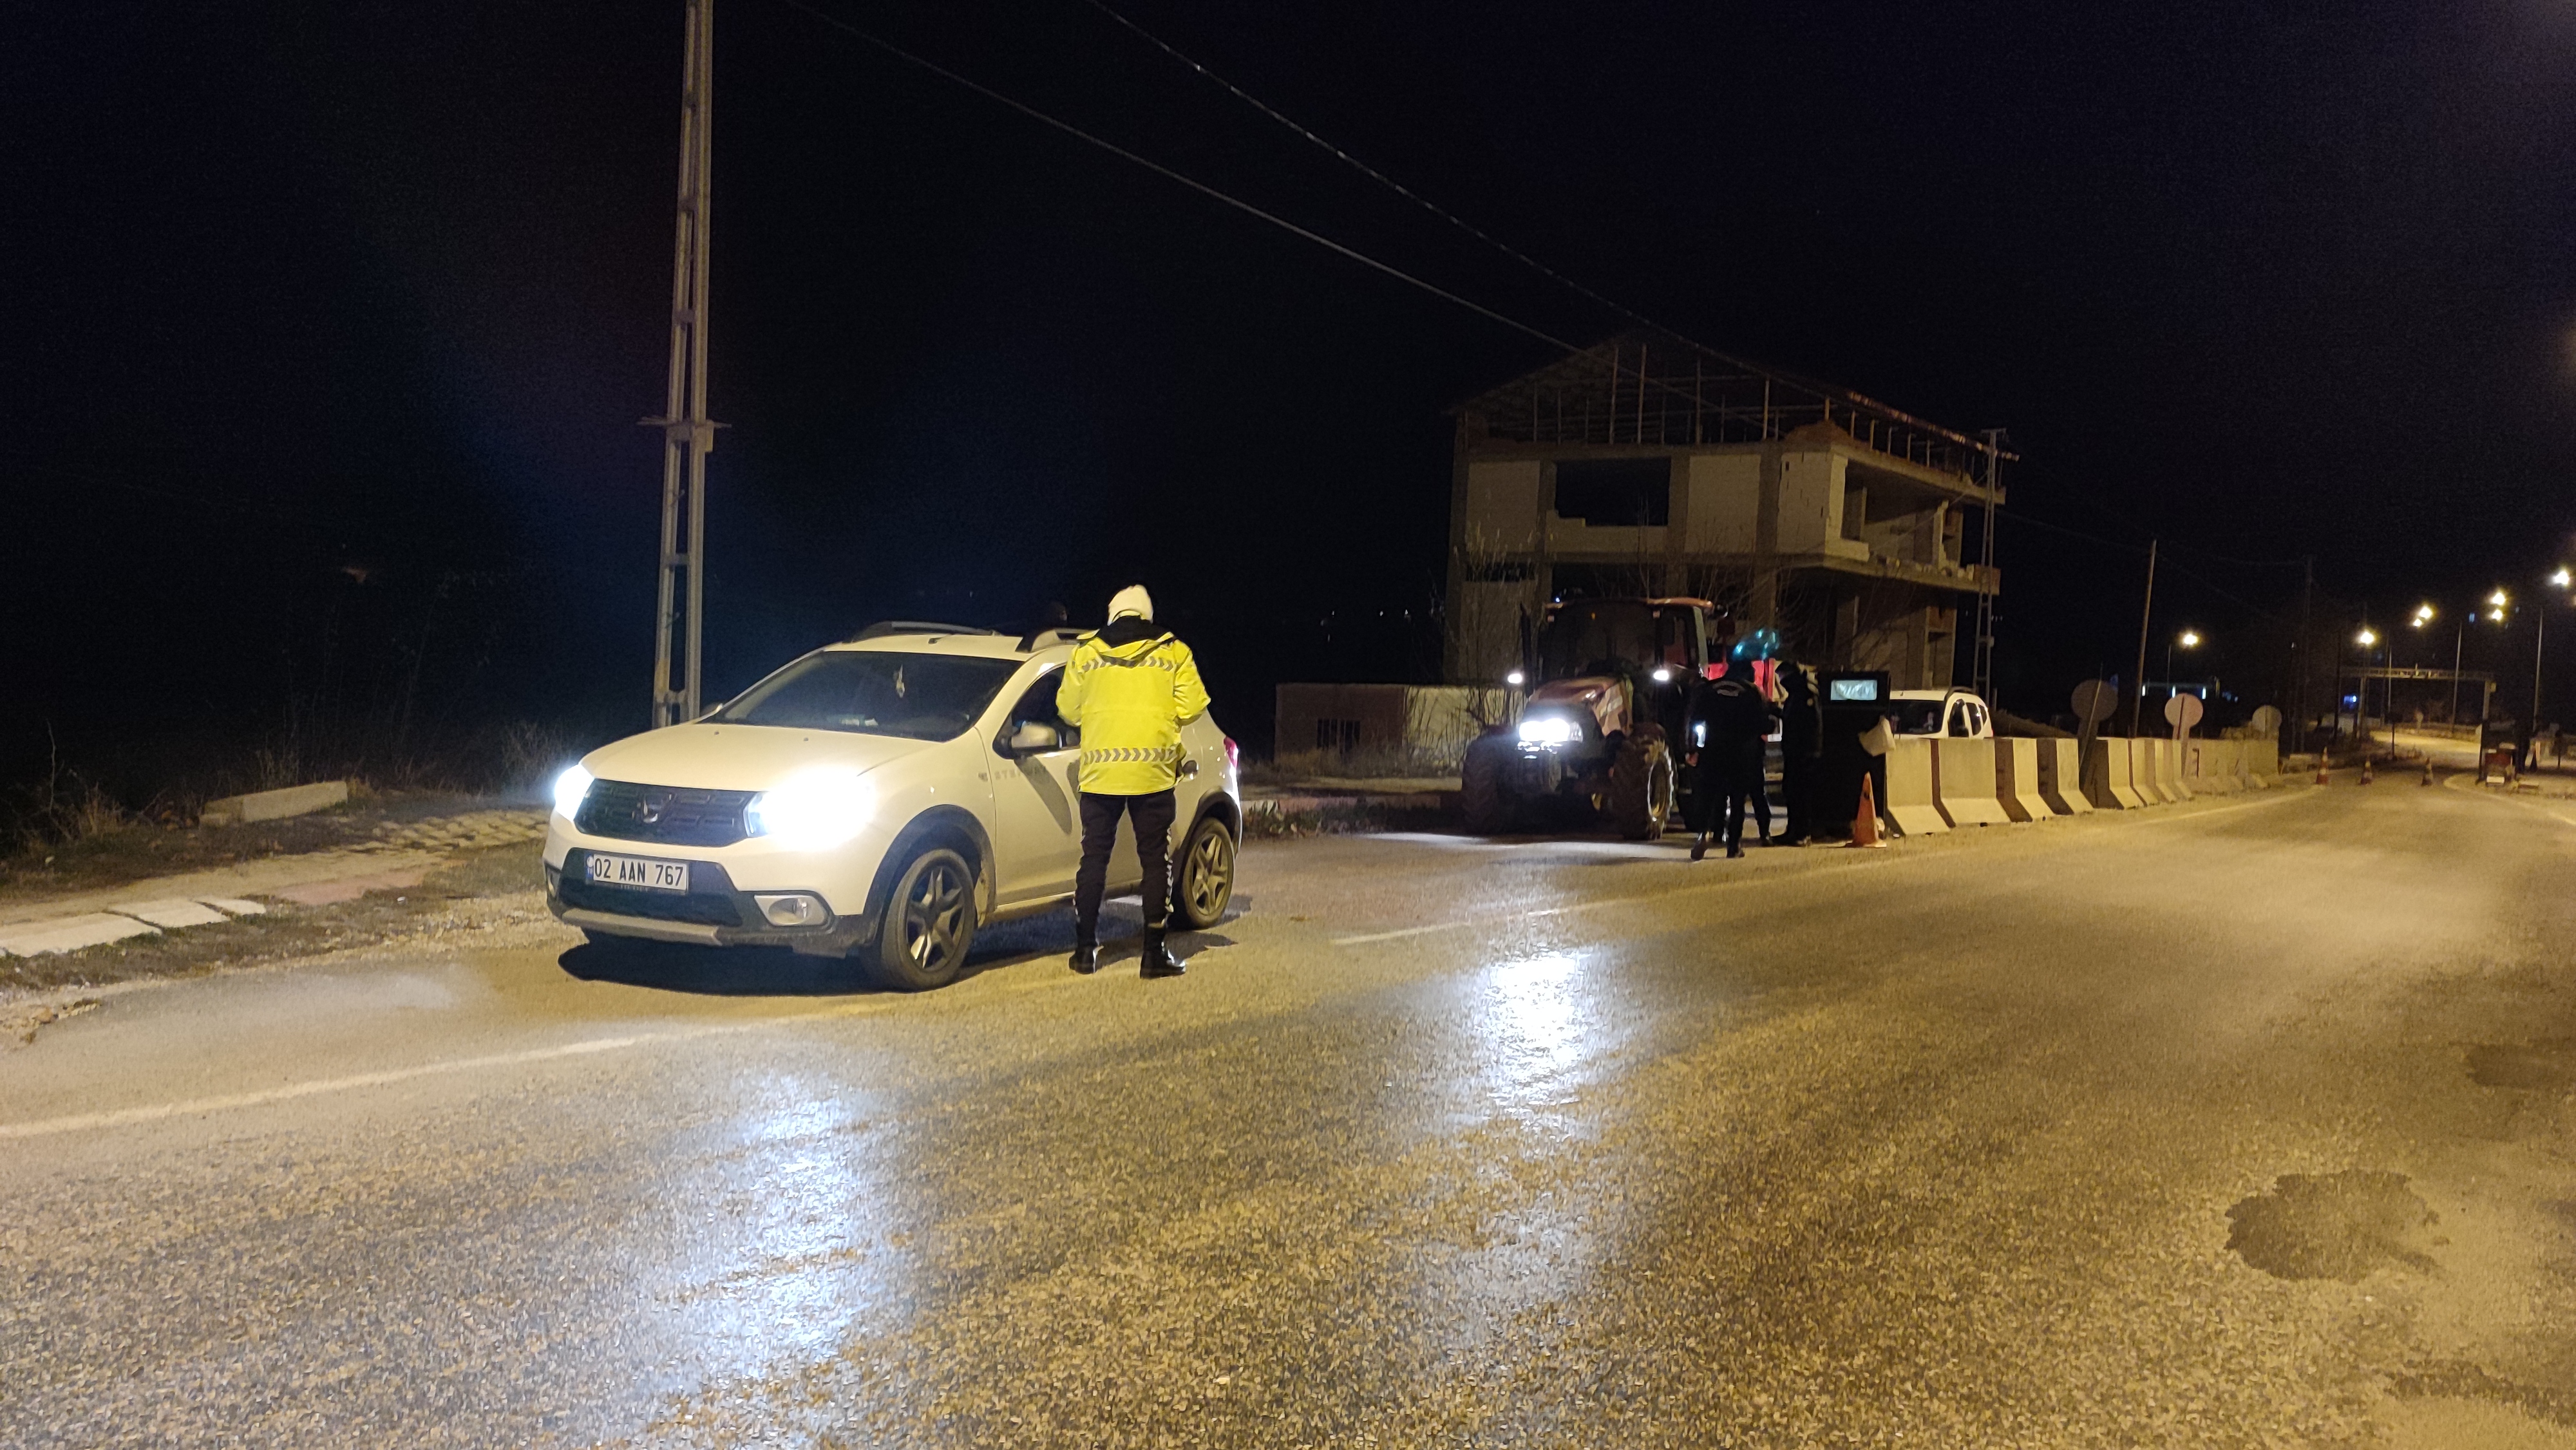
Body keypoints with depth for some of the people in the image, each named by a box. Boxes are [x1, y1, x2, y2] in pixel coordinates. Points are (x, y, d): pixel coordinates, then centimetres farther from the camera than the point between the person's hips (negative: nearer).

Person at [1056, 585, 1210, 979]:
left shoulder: (1086, 651, 5)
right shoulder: (1173, 651, 3)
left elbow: (1068, 709, 8)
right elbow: (1193, 706, -1)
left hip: (1100, 770, 1)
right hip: (1153, 772, -1)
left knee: (1094, 858, 10)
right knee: (1156, 860, 6)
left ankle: (1086, 949, 12)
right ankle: (1155, 952, 4)